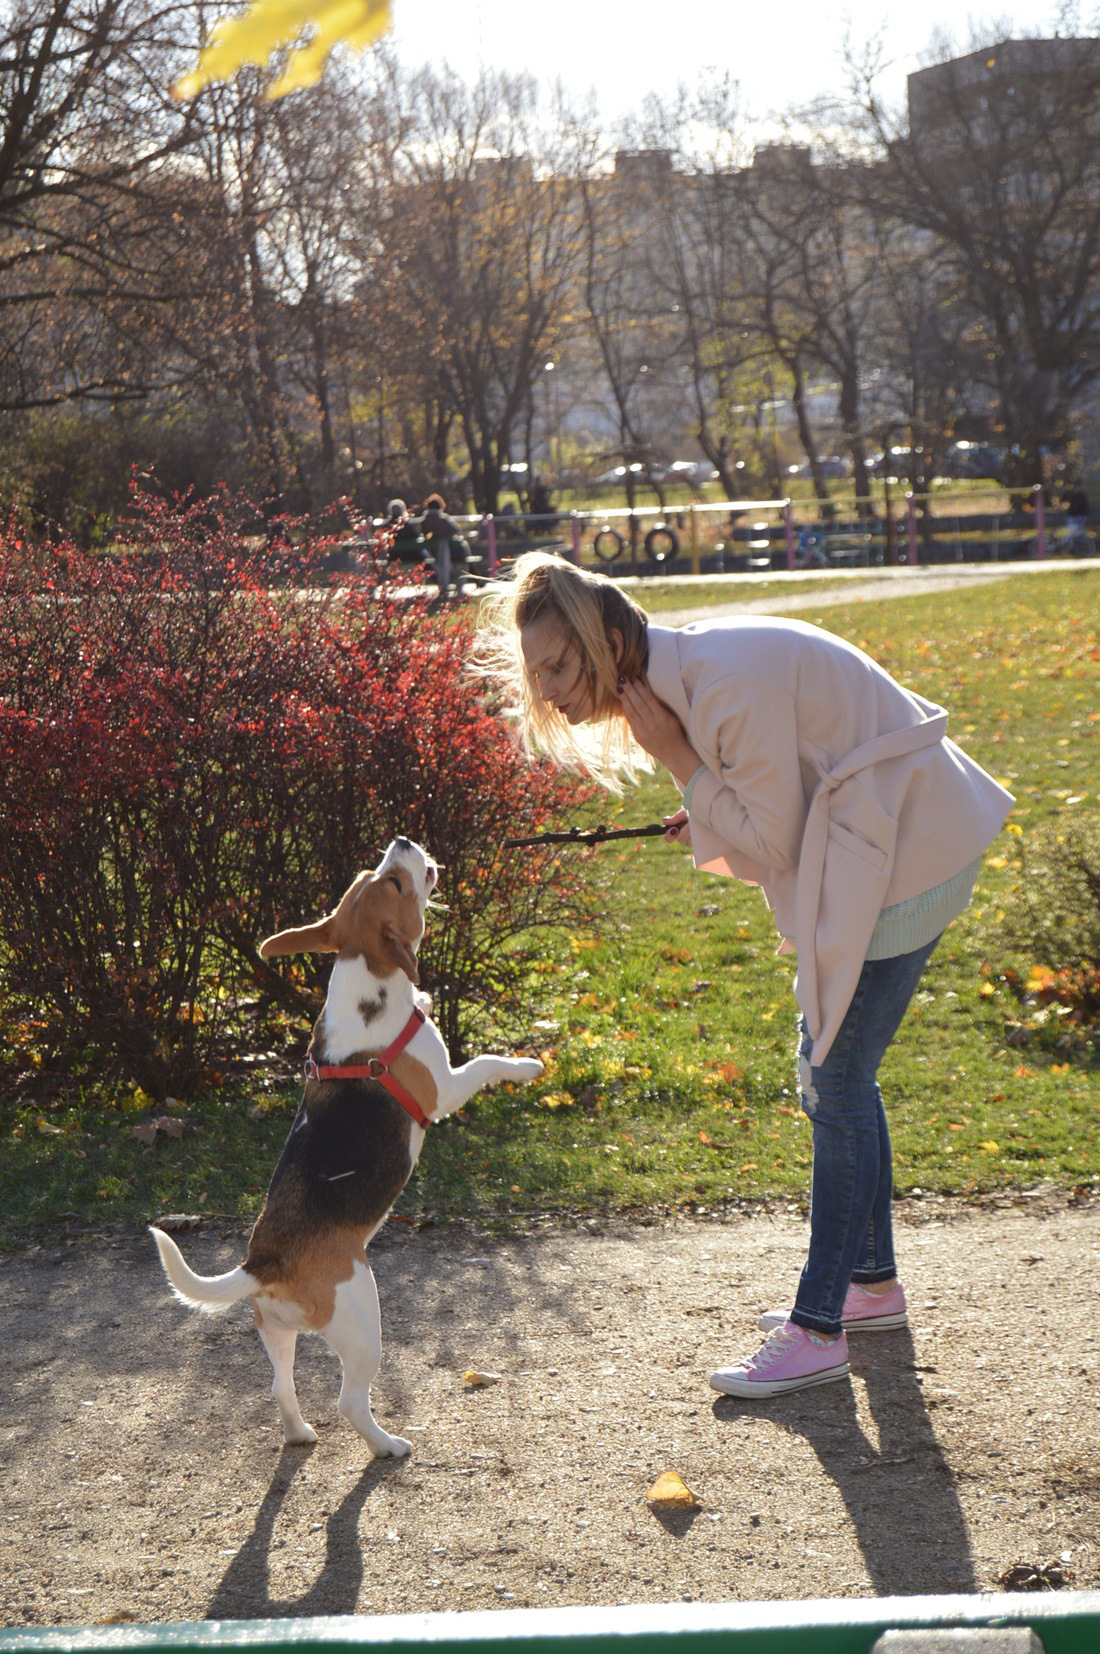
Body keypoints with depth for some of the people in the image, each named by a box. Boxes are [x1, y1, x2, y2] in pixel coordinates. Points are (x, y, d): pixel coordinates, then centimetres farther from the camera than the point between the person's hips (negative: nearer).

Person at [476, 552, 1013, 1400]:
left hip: (906, 854, -10)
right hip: (901, 844, 10)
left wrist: (679, 763, -18)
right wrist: (709, 815, 0)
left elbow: (775, 845, -19)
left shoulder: (728, 687, -26)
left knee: (835, 1079, -6)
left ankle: (818, 1330, 1)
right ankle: (874, 1281, 29)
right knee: (836, 1074, 16)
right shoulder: (680, 675, 5)